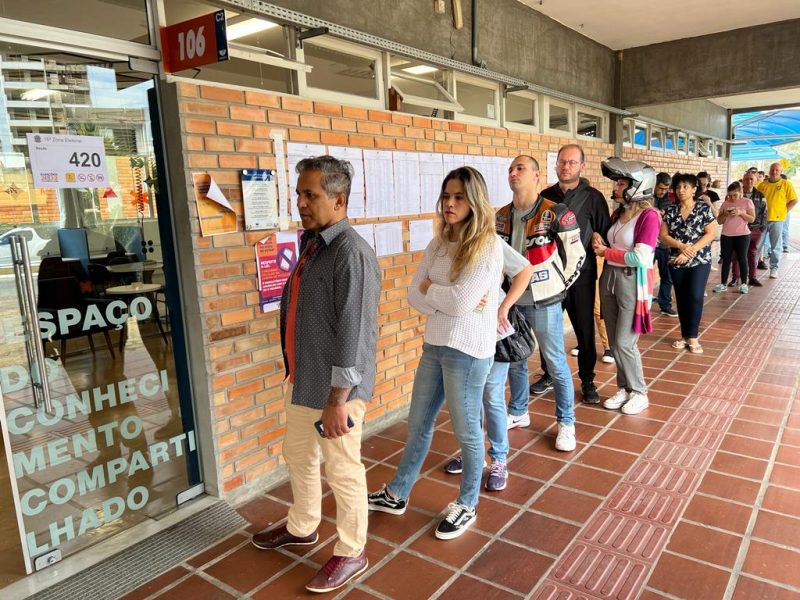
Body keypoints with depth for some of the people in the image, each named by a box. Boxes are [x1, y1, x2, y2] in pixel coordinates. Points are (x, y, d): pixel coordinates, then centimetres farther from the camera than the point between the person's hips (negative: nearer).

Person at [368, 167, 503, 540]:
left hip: (468, 351, -7)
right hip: (434, 345, 7)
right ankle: (397, 494, 36)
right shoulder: (439, 244, 7)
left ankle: (467, 505, 30)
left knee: (466, 430, 9)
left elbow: (461, 302, -23)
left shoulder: (487, 246, -14)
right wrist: (447, 300, -14)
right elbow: (414, 296, 2)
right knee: (418, 424, 18)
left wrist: (429, 289, -6)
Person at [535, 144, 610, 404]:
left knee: (585, 330, 6)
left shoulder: (593, 197, -2)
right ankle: (549, 375, 28)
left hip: (581, 275, -3)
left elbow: (603, 235, 0)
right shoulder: (545, 196, 6)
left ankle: (587, 380, 22)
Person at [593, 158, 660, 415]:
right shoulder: (618, 212, 10)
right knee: (614, 341, 11)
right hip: (609, 277, 7)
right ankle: (625, 387, 25)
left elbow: (639, 258, -21)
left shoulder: (649, 216, -13)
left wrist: (605, 252, -11)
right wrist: (599, 240, -3)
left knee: (625, 342, -3)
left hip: (633, 281, -7)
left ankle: (639, 393, 16)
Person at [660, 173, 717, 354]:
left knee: (695, 297, -8)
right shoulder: (671, 210, 4)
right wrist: (681, 246, -16)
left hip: (700, 261, -3)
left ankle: (692, 337, 3)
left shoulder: (704, 208, -4)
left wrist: (691, 250, -18)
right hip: (676, 262, 3)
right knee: (681, 298, 7)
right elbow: (663, 235, 1)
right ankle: (684, 335, 17)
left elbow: (710, 233, -9)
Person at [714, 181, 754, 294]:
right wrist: (725, 214, -11)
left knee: (742, 259, 2)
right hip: (726, 235, 3)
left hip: (742, 235, -3)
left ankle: (744, 284, 9)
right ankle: (723, 284, 8)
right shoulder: (725, 203, 7)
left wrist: (741, 213, -18)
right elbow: (719, 221, 7)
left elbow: (752, 219, -5)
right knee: (726, 259, 4)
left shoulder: (747, 202, 0)